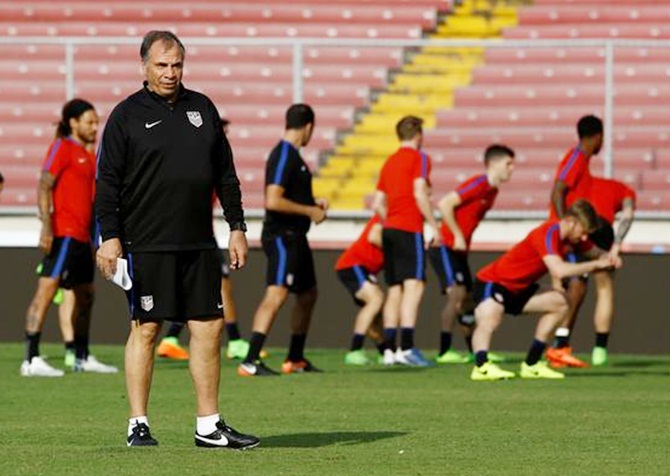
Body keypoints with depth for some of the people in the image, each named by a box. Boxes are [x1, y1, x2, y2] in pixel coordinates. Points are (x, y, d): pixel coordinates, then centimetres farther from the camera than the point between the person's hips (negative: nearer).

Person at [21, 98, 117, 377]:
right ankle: (31, 359, -20)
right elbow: (44, 187, -13)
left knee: (85, 296, 15)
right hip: (63, 234, -10)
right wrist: (46, 226, -23)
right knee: (47, 289, -14)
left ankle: (82, 358, 26)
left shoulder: (87, 155, 20)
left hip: (81, 236, 10)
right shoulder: (62, 148, -5)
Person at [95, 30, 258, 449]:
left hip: (199, 243, 5)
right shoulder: (127, 115, 0)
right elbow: (108, 181, -3)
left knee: (210, 328, 3)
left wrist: (237, 228, 14)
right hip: (147, 245, -5)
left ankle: (209, 426, 9)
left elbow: (226, 174, 18)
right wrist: (110, 236, -11)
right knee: (146, 328, -2)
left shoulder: (202, 108, 13)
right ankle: (138, 426, 5)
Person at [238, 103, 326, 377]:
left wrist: (313, 203, 16)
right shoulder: (284, 156, -16)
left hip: (294, 237, 11)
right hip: (281, 237, -11)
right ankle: (250, 362, -26)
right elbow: (273, 201, -25)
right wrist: (310, 211, -16)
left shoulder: (292, 155, 15)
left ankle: (295, 359, 32)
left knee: (308, 294, 20)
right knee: (276, 295, -20)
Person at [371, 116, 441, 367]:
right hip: (410, 228, -8)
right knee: (414, 285, -13)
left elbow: (377, 204, 18)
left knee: (395, 289, 10)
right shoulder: (419, 158, -2)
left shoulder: (389, 162, 19)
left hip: (390, 229, 8)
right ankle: (406, 347, -25)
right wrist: (433, 225, -10)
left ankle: (389, 349, 7)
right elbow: (420, 193, -14)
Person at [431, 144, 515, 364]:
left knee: (468, 298, 13)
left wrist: (463, 240, 12)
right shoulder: (478, 184, -16)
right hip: (445, 247, -9)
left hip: (459, 250, 9)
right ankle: (444, 351, -20)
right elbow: (444, 204, -22)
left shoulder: (492, 190, 12)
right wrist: (457, 236, -19)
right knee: (457, 293, -19)